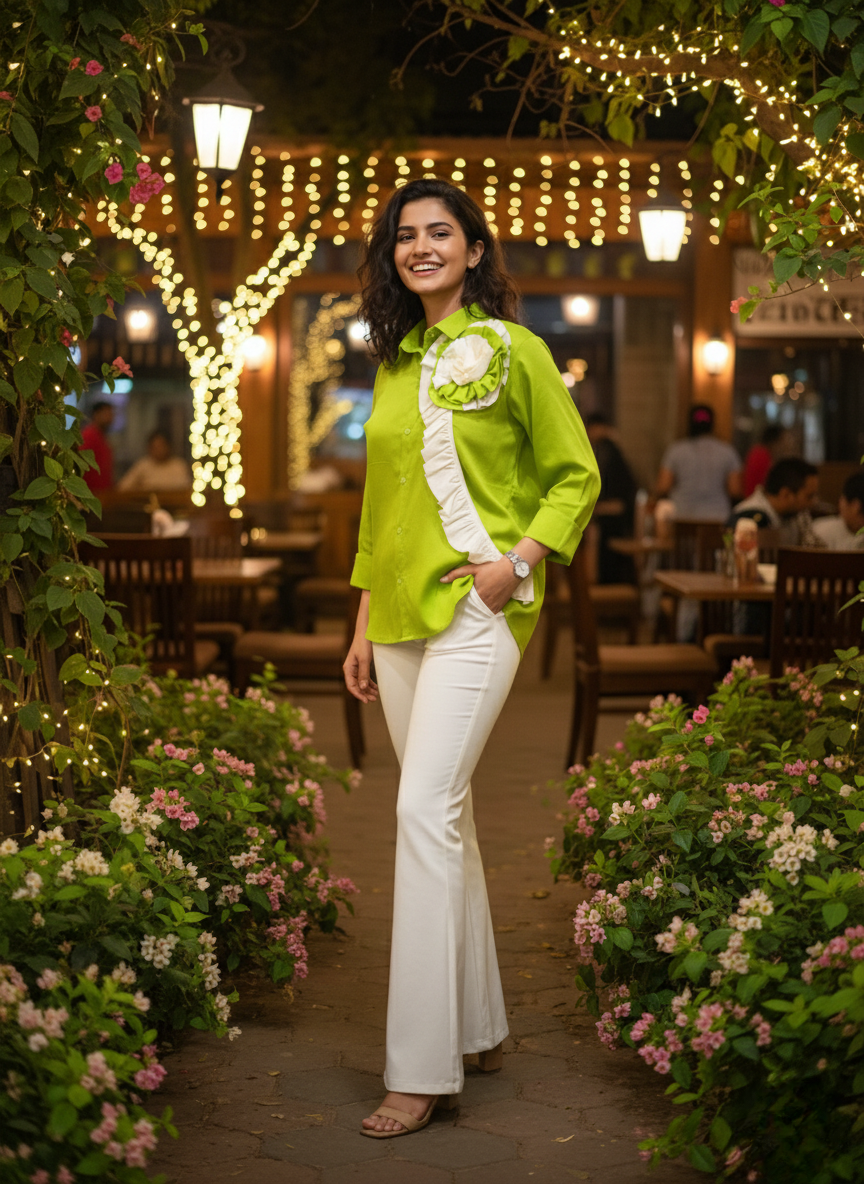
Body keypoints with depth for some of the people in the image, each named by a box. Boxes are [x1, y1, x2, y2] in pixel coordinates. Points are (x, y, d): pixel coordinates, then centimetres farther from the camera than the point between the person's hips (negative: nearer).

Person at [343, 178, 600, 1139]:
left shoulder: (511, 350, -2)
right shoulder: (393, 364, 16)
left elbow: (576, 475, 0)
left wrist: (518, 560, -14)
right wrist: (364, 626, 17)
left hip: (475, 610, -7)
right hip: (400, 613, 7)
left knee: (425, 809, -16)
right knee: (443, 814, 11)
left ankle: (421, 1068, -13)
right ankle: (479, 1025, 23)